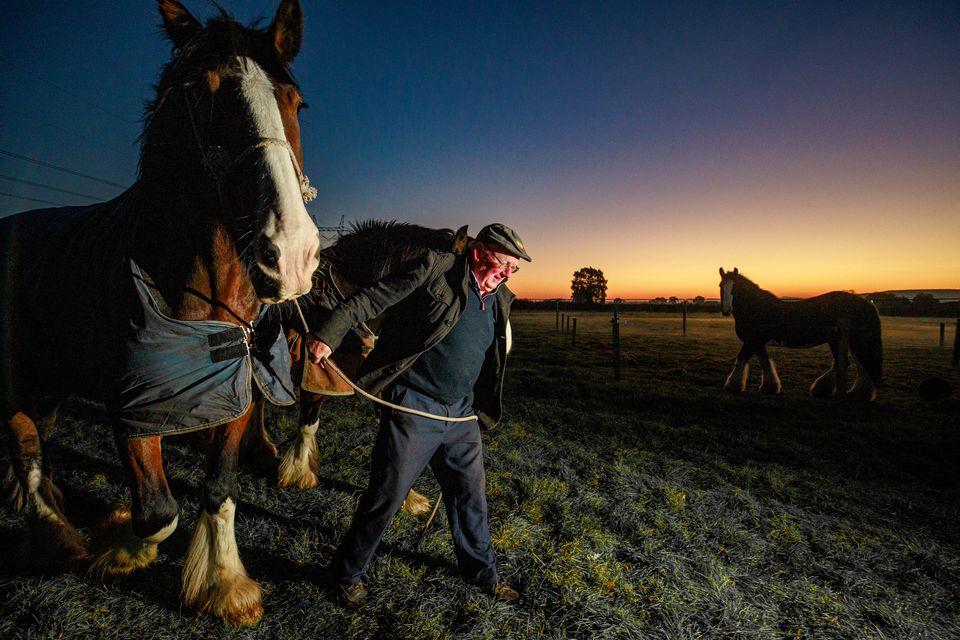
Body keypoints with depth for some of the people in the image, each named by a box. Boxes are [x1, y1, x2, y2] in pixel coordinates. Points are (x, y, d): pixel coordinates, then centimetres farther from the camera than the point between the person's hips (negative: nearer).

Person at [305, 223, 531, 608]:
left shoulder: (500, 299, 8)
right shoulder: (434, 267, -11)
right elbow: (370, 299, -13)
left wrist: (483, 409, 19)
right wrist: (327, 336, -20)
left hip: (461, 415, 6)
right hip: (413, 408, -6)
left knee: (471, 494, 17)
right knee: (386, 496, 6)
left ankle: (481, 571, 40)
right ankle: (347, 573, 31)